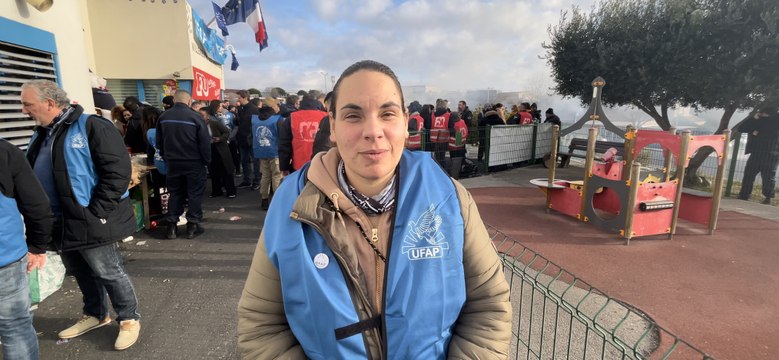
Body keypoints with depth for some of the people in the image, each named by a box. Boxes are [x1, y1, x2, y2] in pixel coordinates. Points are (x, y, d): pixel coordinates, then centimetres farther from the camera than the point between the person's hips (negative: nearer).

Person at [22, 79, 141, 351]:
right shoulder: (41, 136, 14)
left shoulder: (91, 126, -13)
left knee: (108, 272, 1)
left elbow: (118, 170, -20)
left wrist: (95, 211, -20)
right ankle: (96, 314, 38)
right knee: (81, 272, 20)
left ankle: (129, 319, 17)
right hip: (61, 222, 8)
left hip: (89, 221, -8)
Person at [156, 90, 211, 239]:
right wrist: (207, 161, 0)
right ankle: (192, 225, 7)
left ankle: (172, 226, 15)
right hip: (194, 163, -5)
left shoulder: (163, 117, 4)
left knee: (174, 193, 13)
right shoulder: (195, 117, -13)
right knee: (195, 193, 5)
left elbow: (159, 142, 12)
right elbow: (205, 142, -12)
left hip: (173, 162, 5)